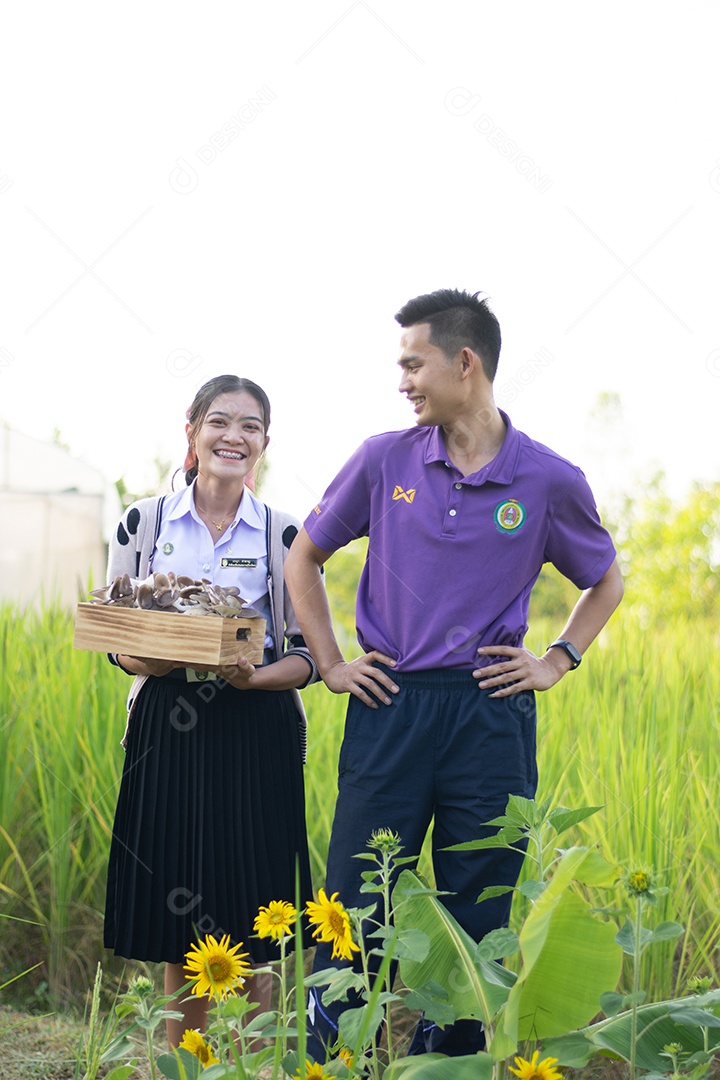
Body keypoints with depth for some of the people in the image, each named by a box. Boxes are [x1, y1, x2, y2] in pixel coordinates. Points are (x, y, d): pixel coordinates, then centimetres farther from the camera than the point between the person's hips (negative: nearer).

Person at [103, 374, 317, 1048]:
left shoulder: (285, 537, 4)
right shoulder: (143, 524, 5)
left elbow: (307, 654, 4)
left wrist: (254, 675, -16)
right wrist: (152, 659, -15)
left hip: (257, 734, -1)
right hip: (167, 732, 1)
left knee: (251, 934, 0)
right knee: (180, 934, 6)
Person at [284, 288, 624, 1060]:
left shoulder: (550, 481, 0)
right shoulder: (384, 460, 2)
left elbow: (606, 582, 18)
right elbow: (304, 557, 15)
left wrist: (557, 662, 6)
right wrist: (330, 663, 8)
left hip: (491, 715, 0)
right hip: (389, 708, 0)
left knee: (476, 924, 6)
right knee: (355, 911, -1)